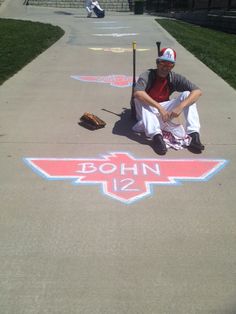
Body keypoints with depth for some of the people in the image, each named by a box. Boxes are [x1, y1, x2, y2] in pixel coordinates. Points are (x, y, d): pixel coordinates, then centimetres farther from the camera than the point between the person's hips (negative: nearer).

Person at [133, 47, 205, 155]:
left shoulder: (175, 78, -7)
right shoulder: (147, 75, -16)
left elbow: (197, 91, -17)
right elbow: (137, 93, -38)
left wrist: (180, 106, -32)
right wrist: (160, 108, -43)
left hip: (165, 110, 3)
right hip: (148, 111, -2)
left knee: (187, 95, -15)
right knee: (140, 98, -31)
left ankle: (193, 134, -27)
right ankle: (156, 135, -43)